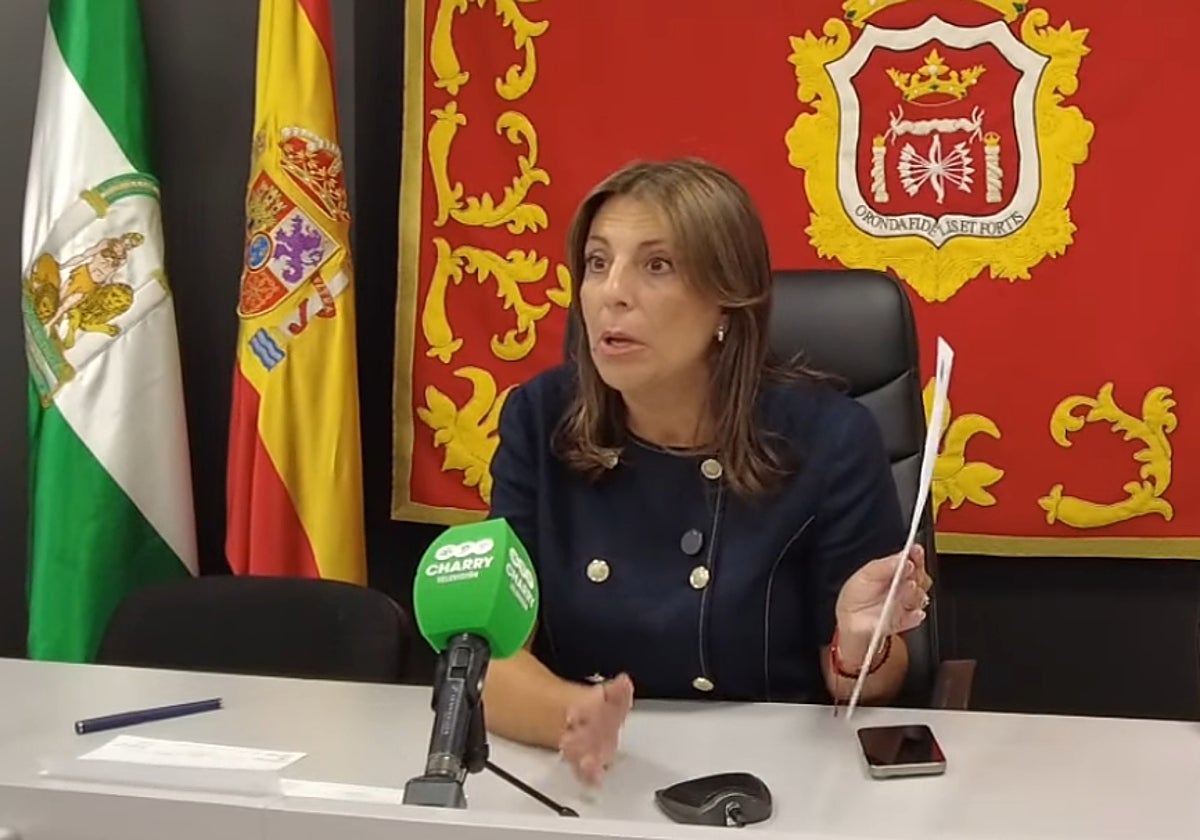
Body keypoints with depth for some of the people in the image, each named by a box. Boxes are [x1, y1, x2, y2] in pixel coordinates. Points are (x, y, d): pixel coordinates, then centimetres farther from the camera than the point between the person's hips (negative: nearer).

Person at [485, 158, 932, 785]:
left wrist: (859, 646, -22)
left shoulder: (827, 437, -12)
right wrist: (570, 714, -29)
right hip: (588, 785, 1)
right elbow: (494, 652, -10)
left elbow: (861, 694, -1)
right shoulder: (539, 419, -5)